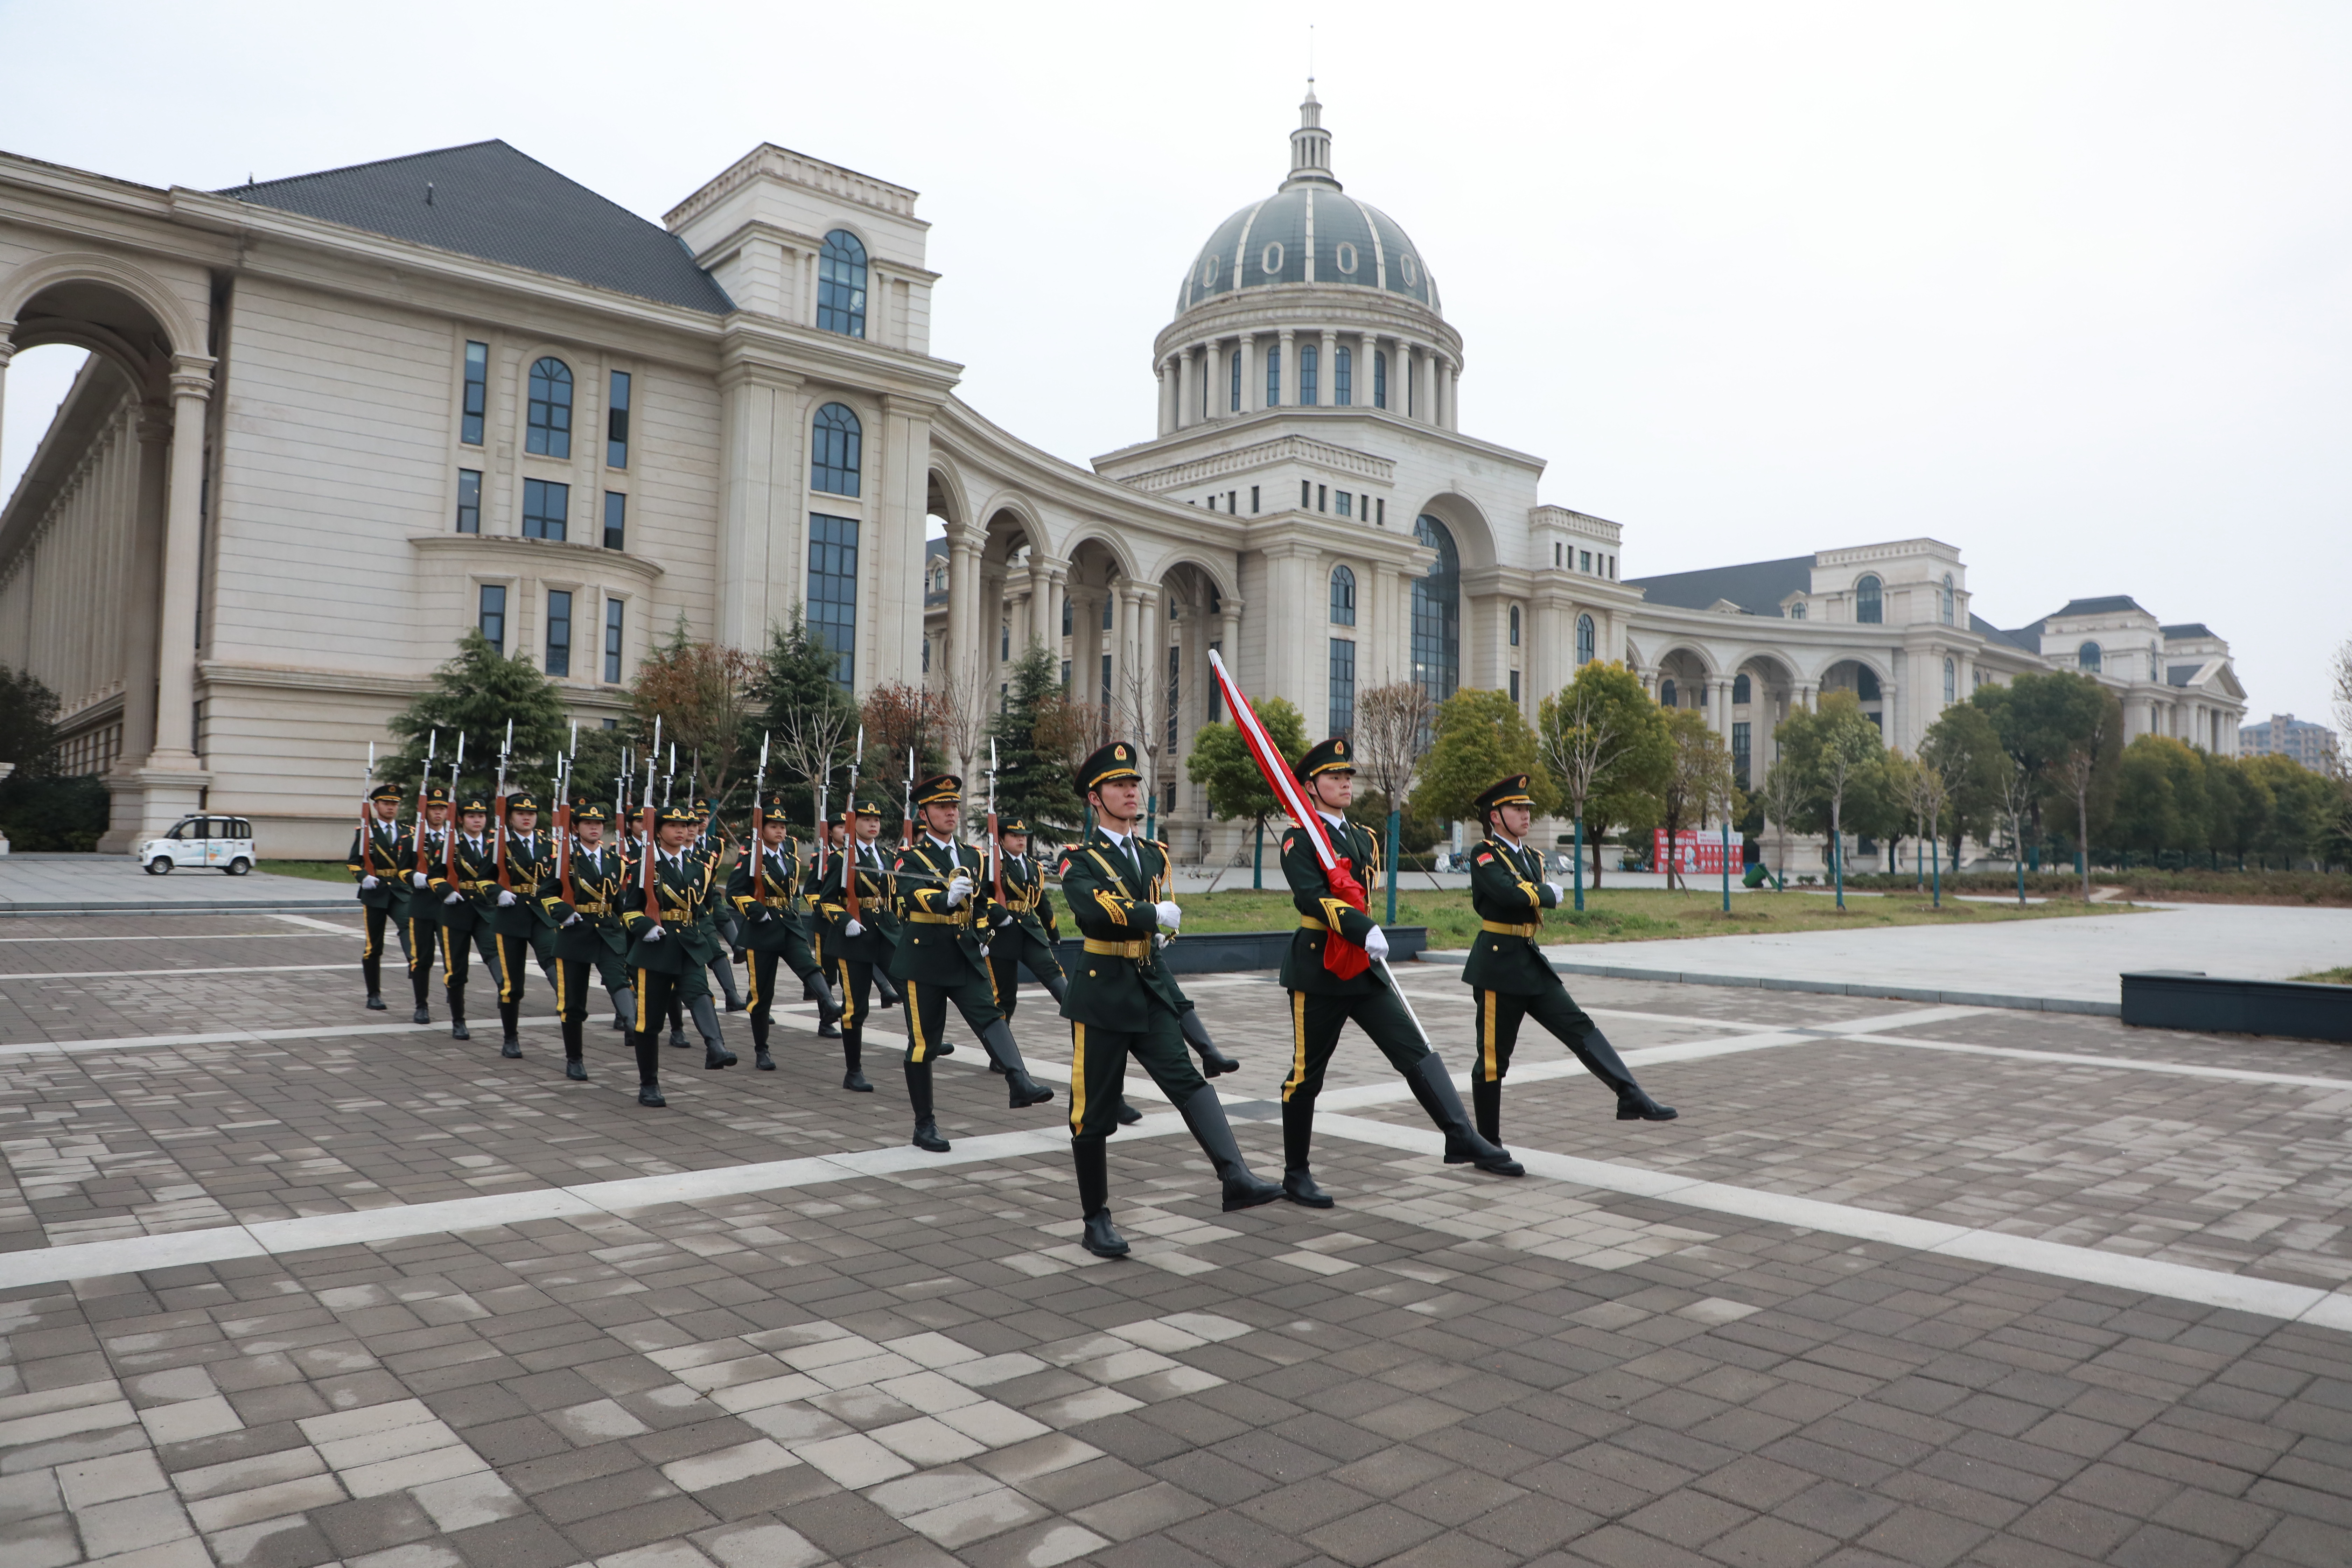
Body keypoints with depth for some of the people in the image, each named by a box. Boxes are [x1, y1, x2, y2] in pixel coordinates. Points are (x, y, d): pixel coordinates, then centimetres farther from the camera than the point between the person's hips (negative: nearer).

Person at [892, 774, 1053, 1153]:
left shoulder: (971, 856, 12)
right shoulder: (909, 858, -5)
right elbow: (916, 896, -27)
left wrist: (982, 938, 19)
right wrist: (947, 898, -45)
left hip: (966, 957, 4)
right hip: (923, 959, -4)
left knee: (990, 1015, -19)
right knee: (923, 1041, 3)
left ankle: (1019, 1083, -37)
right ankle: (924, 1124, 14)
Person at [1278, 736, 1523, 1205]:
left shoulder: (1364, 838, 15)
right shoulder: (1298, 839, -9)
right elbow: (1311, 897, -23)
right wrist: (1365, 931, -33)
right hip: (1318, 968, -6)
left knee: (1417, 1051, -5)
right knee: (1307, 1073, 3)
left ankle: (1463, 1140, -8)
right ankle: (1296, 1174, 15)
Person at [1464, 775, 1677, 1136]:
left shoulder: (1531, 858, 15)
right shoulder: (1484, 855, -11)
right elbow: (1511, 894, -28)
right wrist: (1549, 893, -12)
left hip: (1532, 963, 8)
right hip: (1498, 966, -8)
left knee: (1581, 1028, -3)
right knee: (1493, 1059, 1)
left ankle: (1632, 1098, -7)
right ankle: (1487, 1144, 12)